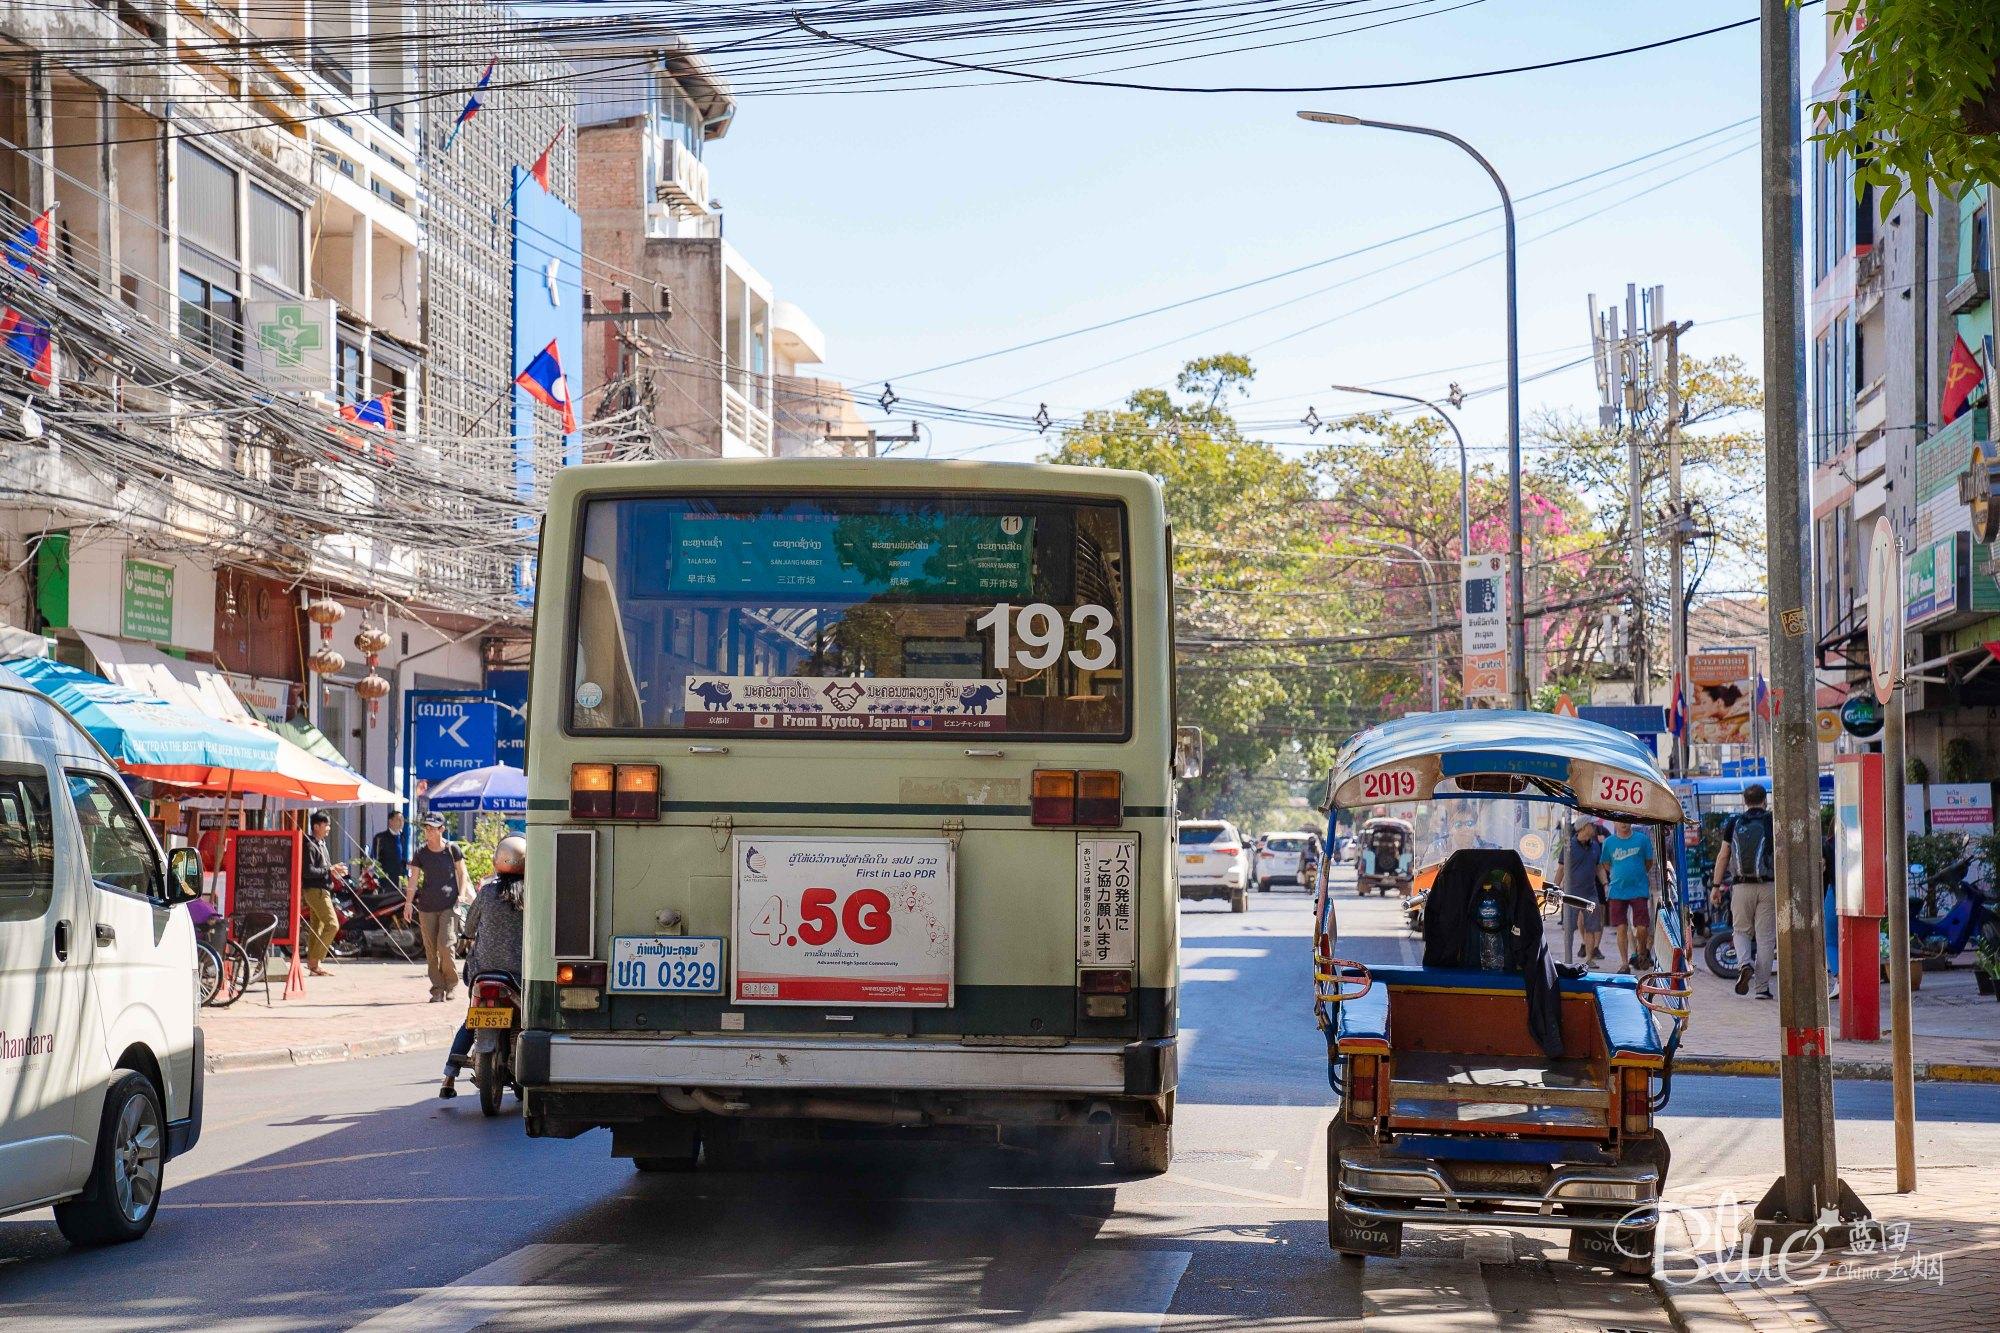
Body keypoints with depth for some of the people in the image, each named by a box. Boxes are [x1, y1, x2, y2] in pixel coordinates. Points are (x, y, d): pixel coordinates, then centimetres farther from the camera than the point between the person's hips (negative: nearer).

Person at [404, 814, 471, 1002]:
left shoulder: (452, 849, 0)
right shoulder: (420, 853, 5)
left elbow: (462, 873, 8)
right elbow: (413, 879, 7)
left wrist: (461, 895, -4)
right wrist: (408, 903, 0)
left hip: (449, 904, -3)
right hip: (427, 907, 3)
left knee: (445, 945, -13)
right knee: (431, 951, 1)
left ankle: (452, 984, 8)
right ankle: (438, 989, 8)